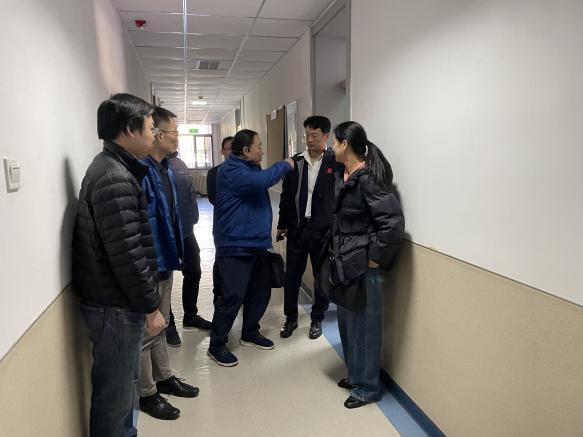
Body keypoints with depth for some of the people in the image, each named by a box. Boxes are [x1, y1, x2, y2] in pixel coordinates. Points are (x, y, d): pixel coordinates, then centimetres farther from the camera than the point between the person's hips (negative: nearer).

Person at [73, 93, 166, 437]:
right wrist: (150, 306, -15)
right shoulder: (115, 178, -22)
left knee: (123, 384, 24)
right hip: (116, 306, -10)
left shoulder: (113, 168, 11)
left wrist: (146, 300, 19)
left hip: (119, 301, 10)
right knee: (115, 395, 7)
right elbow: (126, 254, -25)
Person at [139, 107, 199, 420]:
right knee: (146, 330, 7)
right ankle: (146, 393, 25)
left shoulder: (166, 169, 9)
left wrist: (175, 252, 15)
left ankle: (164, 378, 39)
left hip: (164, 260, 9)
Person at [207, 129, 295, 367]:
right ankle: (216, 346, 12)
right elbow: (261, 180, -29)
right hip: (235, 247, -10)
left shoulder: (250, 168, 15)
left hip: (257, 245, 10)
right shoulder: (231, 170, -16)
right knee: (233, 297, -5)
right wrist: (284, 165, -16)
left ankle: (250, 333, 34)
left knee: (261, 291, 15)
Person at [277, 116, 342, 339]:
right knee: (291, 276, 10)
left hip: (324, 230, -2)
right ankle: (290, 318, 29)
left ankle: (317, 319, 30)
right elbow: (286, 195, 10)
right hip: (297, 228, 3)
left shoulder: (336, 162, -5)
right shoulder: (295, 162, 5)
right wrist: (282, 225, 11)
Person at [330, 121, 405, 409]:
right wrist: (338, 252, 13)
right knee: (347, 321, 21)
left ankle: (367, 388, 26)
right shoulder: (346, 177, 8)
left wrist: (376, 257, -19)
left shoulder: (367, 178, -20)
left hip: (364, 266, -9)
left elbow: (394, 221, -27)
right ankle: (355, 375, 40)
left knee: (363, 325, 6)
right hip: (347, 262, 9)